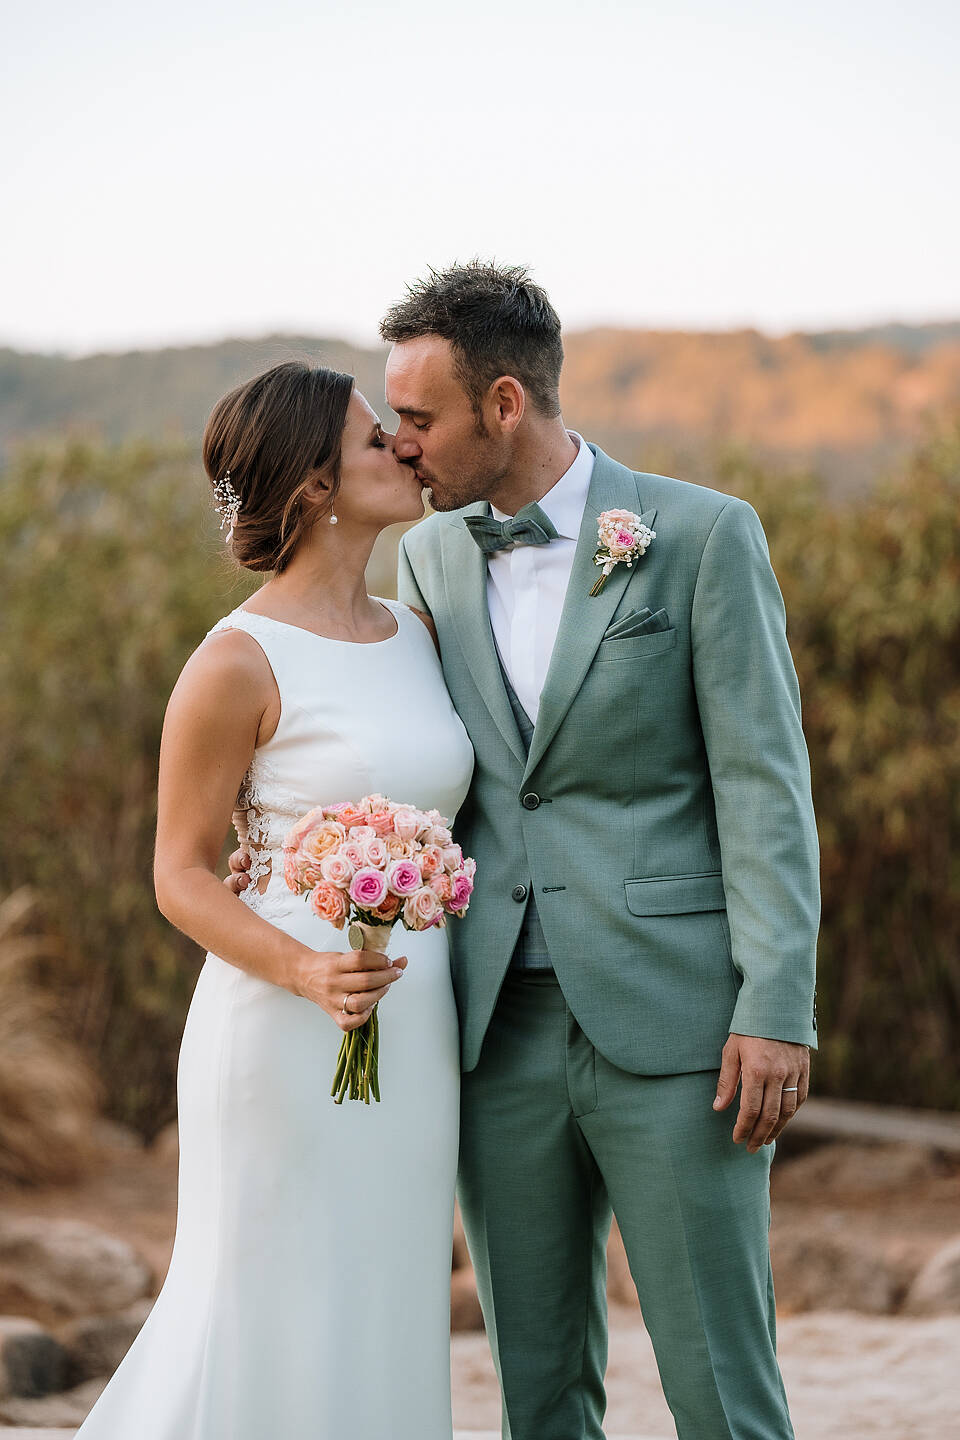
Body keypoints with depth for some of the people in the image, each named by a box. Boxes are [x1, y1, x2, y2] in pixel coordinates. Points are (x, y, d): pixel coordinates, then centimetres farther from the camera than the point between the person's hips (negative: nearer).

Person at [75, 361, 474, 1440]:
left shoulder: (418, 635, 10)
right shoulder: (240, 662, -11)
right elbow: (181, 876, -8)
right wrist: (305, 971, -23)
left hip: (414, 1036, 7)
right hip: (287, 1031, -7)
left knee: (381, 1322, 10)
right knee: (270, 1325, -2)